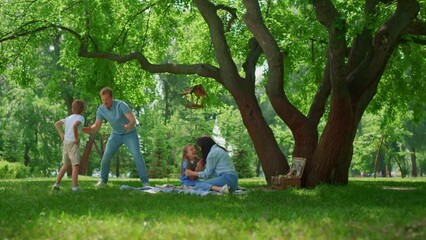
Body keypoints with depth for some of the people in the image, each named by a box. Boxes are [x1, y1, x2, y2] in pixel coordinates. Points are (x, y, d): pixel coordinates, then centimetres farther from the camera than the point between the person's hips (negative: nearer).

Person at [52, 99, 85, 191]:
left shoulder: (68, 118, 16)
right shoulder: (80, 118, -6)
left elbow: (57, 124, 15)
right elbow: (74, 126, -25)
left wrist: (61, 134, 12)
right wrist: (76, 138, -17)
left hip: (65, 142, 7)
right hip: (73, 143, -7)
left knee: (65, 165, 19)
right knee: (75, 165, -8)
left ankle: (56, 184, 19)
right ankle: (75, 187, -15)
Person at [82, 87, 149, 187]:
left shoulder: (121, 105, -32)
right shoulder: (100, 109, -16)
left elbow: (133, 120, -39)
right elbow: (96, 127, -15)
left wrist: (129, 126, -64)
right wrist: (89, 129, -39)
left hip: (130, 133, -4)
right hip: (116, 134, 4)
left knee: (137, 155, -21)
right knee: (106, 156, -6)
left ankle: (145, 181, -14)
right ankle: (103, 179, 15)